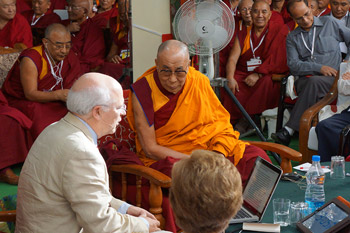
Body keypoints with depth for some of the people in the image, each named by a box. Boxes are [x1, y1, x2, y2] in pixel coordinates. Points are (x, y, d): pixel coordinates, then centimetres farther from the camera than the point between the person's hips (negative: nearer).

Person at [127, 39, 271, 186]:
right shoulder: (143, 91, -11)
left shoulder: (199, 81, 1)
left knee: (257, 157, -15)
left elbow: (221, 121, 7)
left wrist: (218, 154, -14)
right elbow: (150, 149, -12)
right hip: (164, 157, -5)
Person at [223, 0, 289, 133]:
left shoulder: (280, 31, 4)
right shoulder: (242, 35, 15)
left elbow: (279, 60, -7)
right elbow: (232, 59, 5)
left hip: (268, 76, -2)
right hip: (244, 75, 3)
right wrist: (230, 78, -17)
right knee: (233, 86, -31)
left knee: (266, 82, -37)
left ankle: (243, 122, -28)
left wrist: (258, 74, -18)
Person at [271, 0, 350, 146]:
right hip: (305, 79, 2)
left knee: (314, 82, -36)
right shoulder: (292, 38, 17)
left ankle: (289, 130, -41)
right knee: (311, 82, -36)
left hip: (331, 79, -2)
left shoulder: (330, 23, 13)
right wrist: (319, 68, -11)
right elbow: (293, 65, 4)